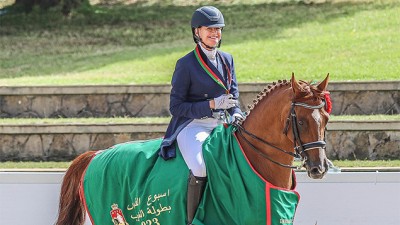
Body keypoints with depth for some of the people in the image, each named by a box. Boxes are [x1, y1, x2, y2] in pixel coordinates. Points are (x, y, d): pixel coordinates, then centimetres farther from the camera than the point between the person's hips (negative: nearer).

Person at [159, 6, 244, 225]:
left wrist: (236, 115, -5)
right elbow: (176, 107, -7)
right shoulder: (186, 64, -5)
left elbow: (234, 97, 18)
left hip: (222, 125, 6)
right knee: (202, 166, -34)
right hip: (192, 126, -6)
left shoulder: (227, 59, 12)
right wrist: (211, 105, -16)